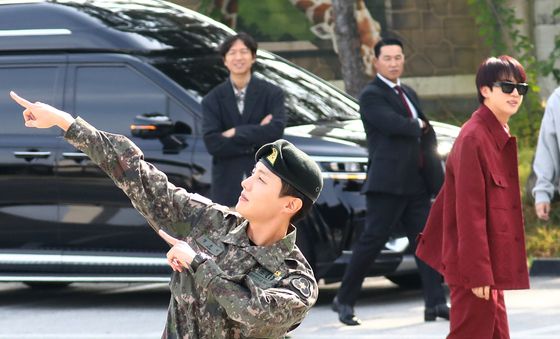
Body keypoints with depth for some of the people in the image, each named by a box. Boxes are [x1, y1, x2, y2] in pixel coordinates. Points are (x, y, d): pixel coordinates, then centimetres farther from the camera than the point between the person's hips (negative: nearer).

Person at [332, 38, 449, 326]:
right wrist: (418, 126, -2)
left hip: (416, 183, 8)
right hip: (387, 182, -8)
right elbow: (393, 124, -21)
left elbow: (428, 136, 20)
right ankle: (345, 300, 2)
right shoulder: (371, 96, -5)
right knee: (372, 241, -7)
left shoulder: (408, 94, 21)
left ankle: (435, 303, -1)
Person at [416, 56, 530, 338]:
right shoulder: (474, 138, -18)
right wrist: (477, 272, -22)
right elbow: (469, 211, -20)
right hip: (474, 262, -10)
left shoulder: (501, 136, 12)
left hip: (489, 264, 10)